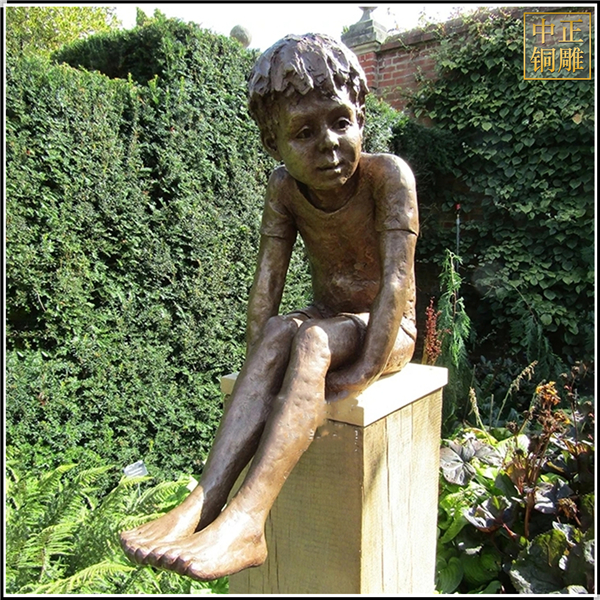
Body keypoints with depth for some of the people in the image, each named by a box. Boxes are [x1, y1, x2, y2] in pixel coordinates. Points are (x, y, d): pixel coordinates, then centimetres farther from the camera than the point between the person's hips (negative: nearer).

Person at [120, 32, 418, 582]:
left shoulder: (388, 175, -20)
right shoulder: (285, 188, -6)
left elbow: (398, 276, -26)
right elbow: (269, 274, -12)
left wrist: (366, 370, -31)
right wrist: (258, 365, -21)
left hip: (388, 329, -4)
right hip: (325, 322, 4)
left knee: (313, 335, -33)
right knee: (279, 331, -28)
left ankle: (246, 517, -41)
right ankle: (203, 503, -33)